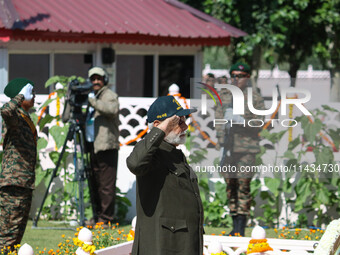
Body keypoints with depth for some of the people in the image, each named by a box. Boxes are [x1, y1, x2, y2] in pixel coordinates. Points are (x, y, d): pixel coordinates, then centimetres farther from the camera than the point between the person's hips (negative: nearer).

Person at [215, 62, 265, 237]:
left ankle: (241, 227, -7)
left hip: (246, 148, -4)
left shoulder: (255, 98, 2)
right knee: (230, 184, 6)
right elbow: (218, 120, 13)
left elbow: (260, 122, -4)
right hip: (228, 146, 4)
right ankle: (235, 225, 13)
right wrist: (221, 144, 4)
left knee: (243, 184, -9)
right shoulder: (224, 96, 13)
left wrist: (240, 120, -16)